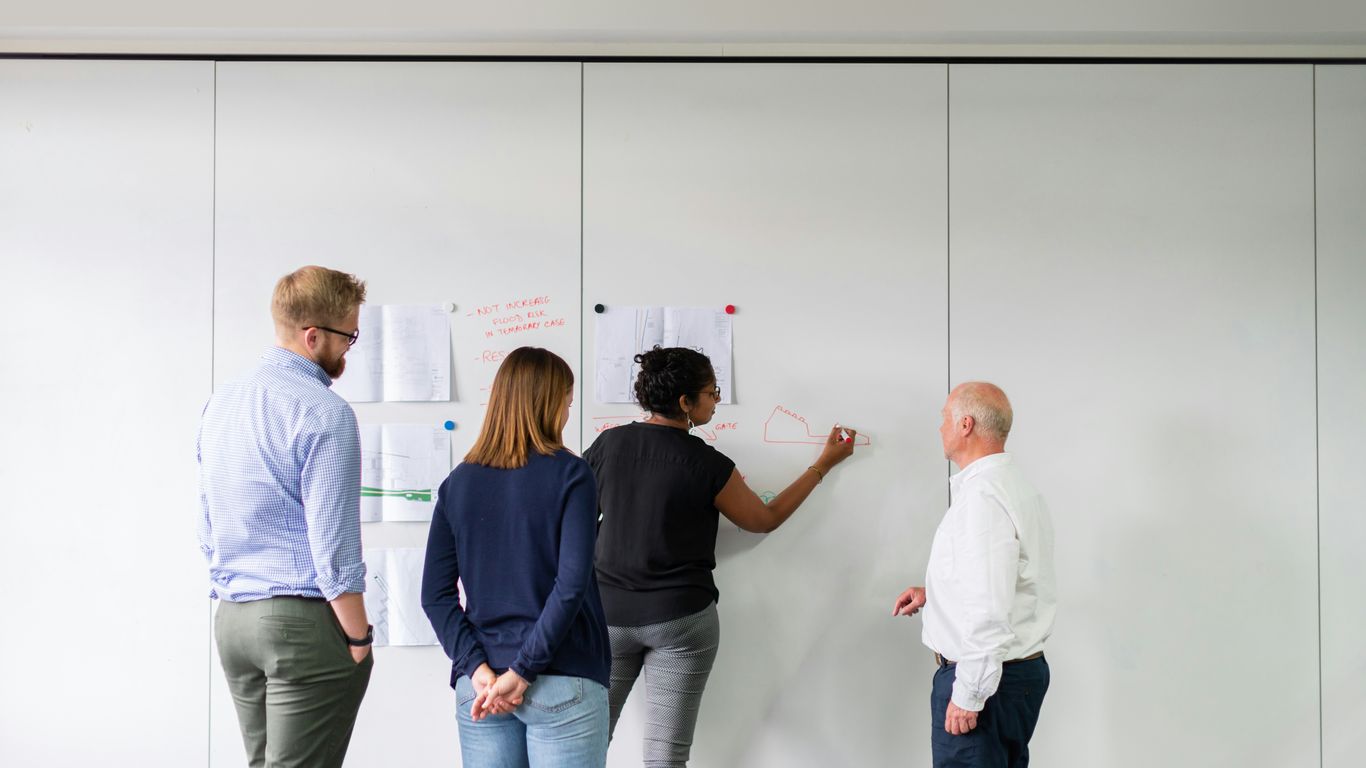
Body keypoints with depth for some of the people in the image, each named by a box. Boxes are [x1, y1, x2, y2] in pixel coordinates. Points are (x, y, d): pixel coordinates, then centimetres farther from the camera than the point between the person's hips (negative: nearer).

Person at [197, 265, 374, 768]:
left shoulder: (221, 402, 10)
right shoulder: (323, 412, -15)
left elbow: (208, 525, 15)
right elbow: (332, 542, -18)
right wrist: (358, 637, -9)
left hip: (232, 618, 8)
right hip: (304, 620, -8)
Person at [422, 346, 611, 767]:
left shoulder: (458, 483, 6)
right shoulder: (570, 475, -7)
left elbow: (436, 594, 1)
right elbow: (572, 584, -16)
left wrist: (478, 668, -5)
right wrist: (522, 672, -13)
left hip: (479, 686, 4)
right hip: (562, 684, -4)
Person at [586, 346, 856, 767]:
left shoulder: (607, 444, -2)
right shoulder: (707, 465, -11)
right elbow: (765, 519, 4)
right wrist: (825, 464, 12)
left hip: (610, 615, 3)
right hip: (682, 620, -3)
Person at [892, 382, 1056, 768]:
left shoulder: (982, 497, -21)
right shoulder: (1017, 486, 11)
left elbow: (990, 611, -26)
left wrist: (968, 695, -20)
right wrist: (934, 592, 18)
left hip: (985, 677, -10)